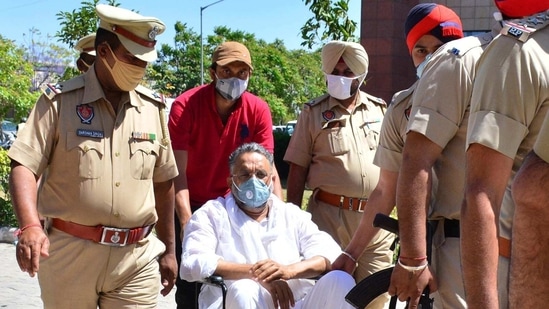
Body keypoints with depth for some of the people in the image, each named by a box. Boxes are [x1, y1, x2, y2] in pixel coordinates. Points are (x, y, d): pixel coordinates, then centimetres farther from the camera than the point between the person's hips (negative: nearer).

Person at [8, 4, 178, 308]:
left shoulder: (153, 108, 8)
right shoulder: (60, 101, -3)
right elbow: (24, 167, -8)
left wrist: (168, 250, 17)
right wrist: (30, 226, -25)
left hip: (137, 259, 3)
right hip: (69, 252, -2)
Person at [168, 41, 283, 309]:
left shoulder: (258, 111, -10)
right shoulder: (185, 106, -17)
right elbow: (178, 171, -22)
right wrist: (186, 221, -32)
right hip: (190, 206, -2)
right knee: (188, 287, 1)